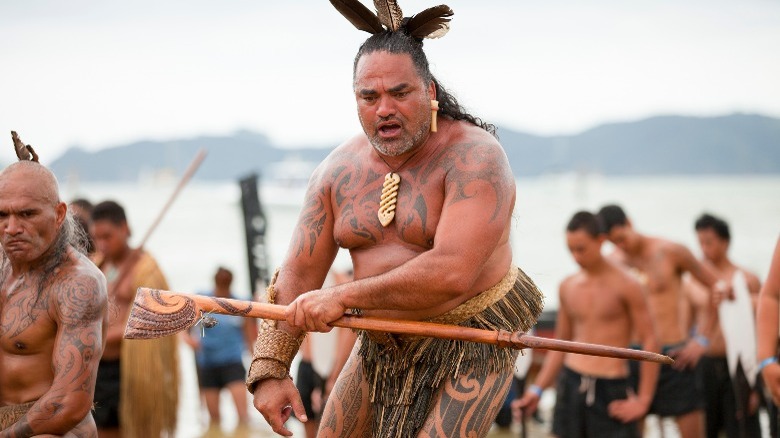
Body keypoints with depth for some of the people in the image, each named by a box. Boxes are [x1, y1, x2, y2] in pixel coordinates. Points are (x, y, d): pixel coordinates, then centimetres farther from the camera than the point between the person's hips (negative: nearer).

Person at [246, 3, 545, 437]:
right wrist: (270, 368, -14)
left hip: (469, 346, -6)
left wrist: (344, 296, -27)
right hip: (381, 346, 7)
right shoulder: (337, 172, 0)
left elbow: (452, 273, -33)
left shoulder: (474, 157, -21)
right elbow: (298, 275, -2)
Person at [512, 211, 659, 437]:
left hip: (611, 389, -4)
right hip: (571, 383, 5)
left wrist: (643, 400, -10)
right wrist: (537, 389, 8)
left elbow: (650, 341, -6)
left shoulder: (624, 286, -5)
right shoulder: (568, 287, 9)